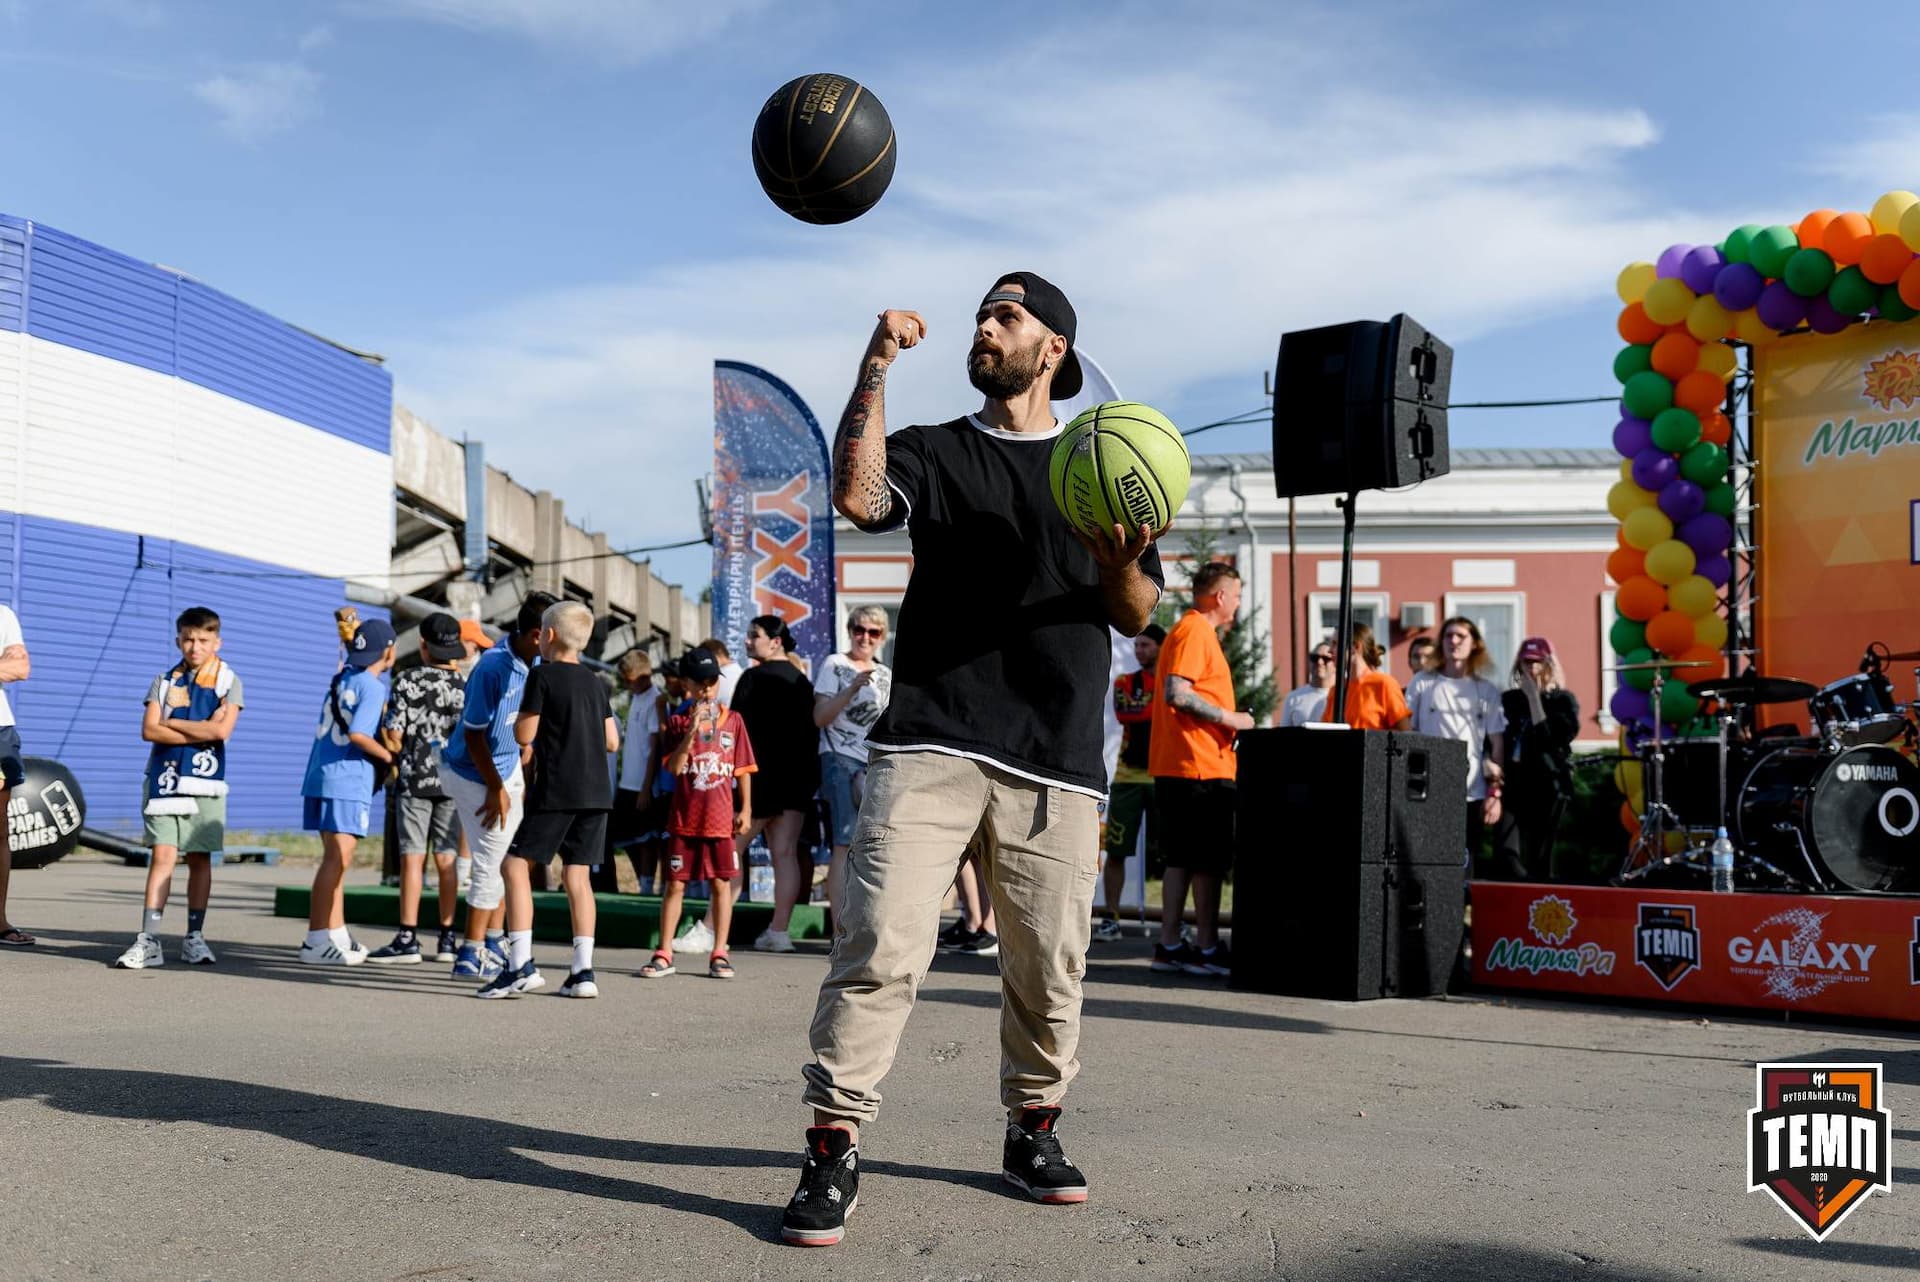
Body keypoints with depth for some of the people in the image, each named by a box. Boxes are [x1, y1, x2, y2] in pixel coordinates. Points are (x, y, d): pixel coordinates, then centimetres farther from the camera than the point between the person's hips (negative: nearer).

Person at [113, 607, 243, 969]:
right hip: (165, 778, 1)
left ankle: (195, 937, 14)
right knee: (161, 855, -4)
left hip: (204, 780, -1)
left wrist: (171, 723, -4)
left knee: (199, 858, 5)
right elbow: (149, 730, -3)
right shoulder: (165, 680, 9)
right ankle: (148, 940, -5)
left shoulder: (228, 682, 3)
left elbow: (222, 730, -12)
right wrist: (201, 732, -10)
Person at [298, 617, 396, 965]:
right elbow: (357, 734, -19)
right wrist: (390, 757, -7)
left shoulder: (342, 676, 12)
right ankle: (316, 941, -9)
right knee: (338, 859, -8)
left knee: (335, 858, 14)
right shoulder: (372, 687, -10)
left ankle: (336, 934, 21)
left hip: (320, 777, 9)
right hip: (347, 782, -9)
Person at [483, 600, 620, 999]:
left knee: (515, 865, -1)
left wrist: (525, 710, 13)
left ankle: (521, 965, -9)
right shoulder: (594, 682, 14)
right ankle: (583, 970, 3)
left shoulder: (542, 675, -4)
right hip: (596, 791, 7)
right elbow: (612, 742, 15)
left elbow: (523, 735, -5)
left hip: (557, 790, -6)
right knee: (578, 874, 8)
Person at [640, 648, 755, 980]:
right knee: (675, 884, 3)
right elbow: (674, 766, -11)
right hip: (684, 819, 0)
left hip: (720, 819, 1)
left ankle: (720, 954, 13)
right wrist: (692, 730, -19)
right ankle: (663, 955, 10)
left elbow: (743, 769, 9)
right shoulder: (678, 722, 2)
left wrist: (746, 809, 3)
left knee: (721, 884, 5)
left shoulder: (733, 720, 5)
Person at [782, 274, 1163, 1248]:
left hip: (1054, 759, 2)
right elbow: (857, 494, -8)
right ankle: (832, 1151, -4)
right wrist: (875, 368, -4)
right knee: (879, 947, -12)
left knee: (1048, 966, 5)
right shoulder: (934, 451, 16)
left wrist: (1120, 567, -11)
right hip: (931, 741, -1)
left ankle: (1034, 1131, 25)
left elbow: (1136, 617, 11)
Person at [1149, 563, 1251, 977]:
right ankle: (1207, 949, 0)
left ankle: (1170, 946, 13)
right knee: (1210, 861, -5)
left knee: (1182, 859, 10)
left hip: (1178, 767, 10)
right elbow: (1175, 694, -21)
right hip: (1201, 766, -10)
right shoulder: (1194, 632, -11)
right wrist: (1229, 717, -15)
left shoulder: (1198, 632, 21)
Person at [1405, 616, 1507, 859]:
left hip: (1472, 793, 1)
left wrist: (1495, 791, 0)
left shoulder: (1486, 690, 9)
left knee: (1465, 861, 4)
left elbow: (1497, 745, 8)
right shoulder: (1421, 683, 6)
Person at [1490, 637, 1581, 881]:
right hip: (1512, 785, 2)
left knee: (1538, 858, 1)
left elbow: (1547, 739, -10)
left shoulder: (1563, 701, 5)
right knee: (1507, 853, -15)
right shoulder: (1508, 700, 14)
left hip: (1546, 788, -2)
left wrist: (1534, 697, -9)